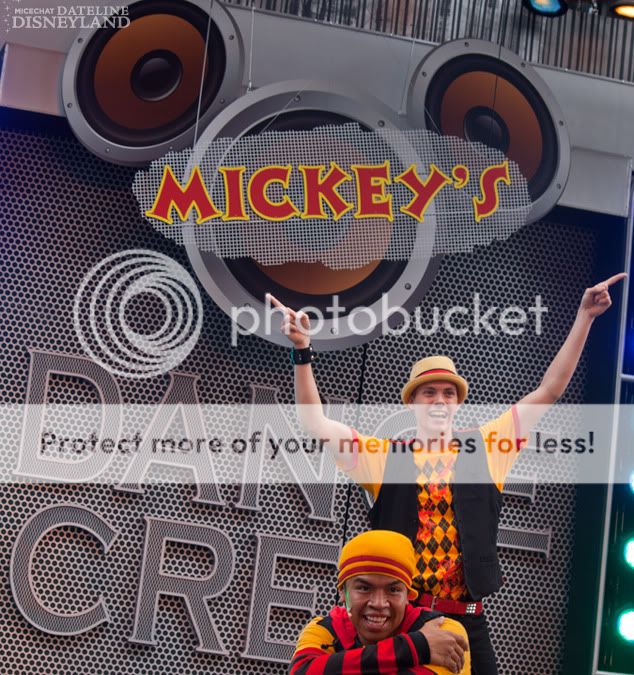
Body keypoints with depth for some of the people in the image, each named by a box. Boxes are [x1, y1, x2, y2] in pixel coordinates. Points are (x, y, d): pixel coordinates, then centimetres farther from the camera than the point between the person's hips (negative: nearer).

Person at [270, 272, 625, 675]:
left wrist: (585, 317, 6)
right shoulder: (384, 457, 7)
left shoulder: (485, 450, 9)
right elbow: (316, 423, 0)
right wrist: (303, 351, -10)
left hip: (465, 621, 1)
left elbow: (549, 390, 9)